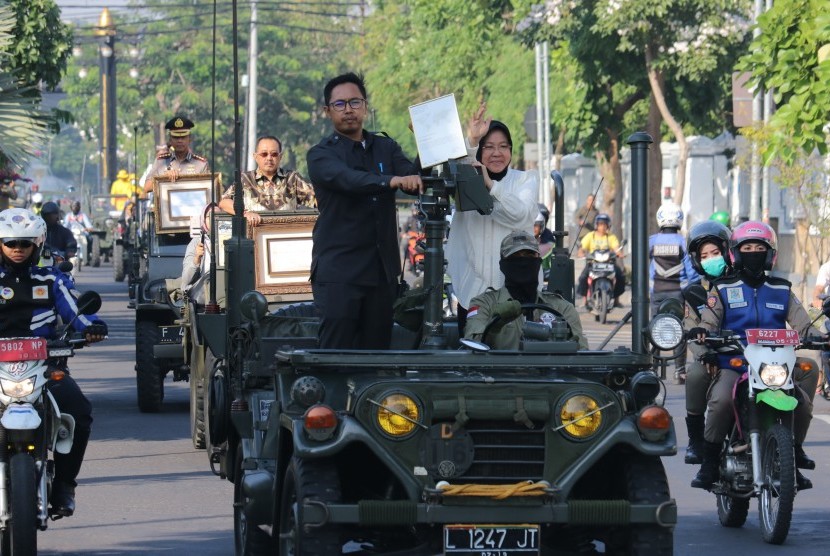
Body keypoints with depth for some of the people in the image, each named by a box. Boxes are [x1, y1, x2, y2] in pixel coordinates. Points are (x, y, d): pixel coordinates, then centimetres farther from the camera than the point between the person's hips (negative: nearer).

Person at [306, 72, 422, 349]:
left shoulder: (385, 148, 16)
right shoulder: (321, 155, 0)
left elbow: (416, 182, 0)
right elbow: (348, 179, -21)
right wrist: (391, 180, -38)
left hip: (381, 272, 5)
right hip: (338, 271, -5)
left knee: (377, 349, 4)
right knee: (337, 353, -9)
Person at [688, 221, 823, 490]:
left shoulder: (782, 291, 17)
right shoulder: (723, 290, 12)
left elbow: (802, 324, 9)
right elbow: (709, 321, 0)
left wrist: (820, 337, -12)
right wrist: (700, 332, -25)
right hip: (732, 365, -2)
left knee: (802, 402, -22)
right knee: (721, 400, -33)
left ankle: (793, 459, 2)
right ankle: (709, 465, -20)